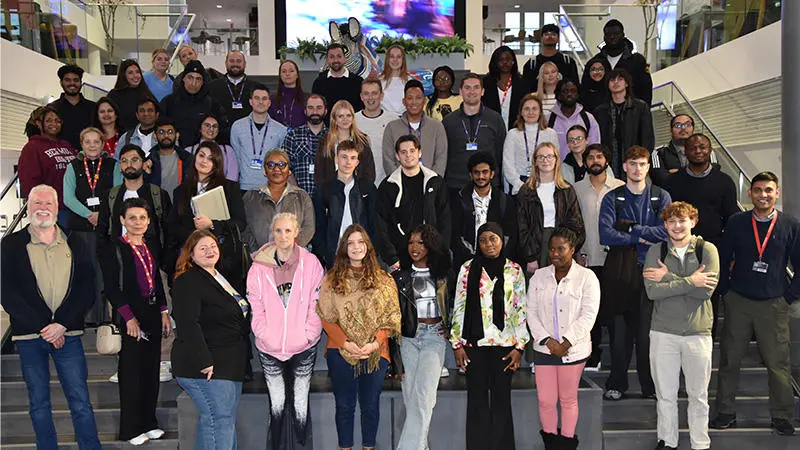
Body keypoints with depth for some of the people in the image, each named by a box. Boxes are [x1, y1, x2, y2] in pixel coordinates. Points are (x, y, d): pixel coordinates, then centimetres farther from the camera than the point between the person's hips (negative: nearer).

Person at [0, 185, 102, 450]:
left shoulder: (75, 244, 9)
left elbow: (87, 288, 3)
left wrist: (62, 324, -10)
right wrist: (41, 327, -10)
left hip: (68, 334, 0)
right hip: (28, 336, 0)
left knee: (80, 401, 0)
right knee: (38, 404, 8)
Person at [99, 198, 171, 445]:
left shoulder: (152, 246, 11)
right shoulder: (113, 249, -8)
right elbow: (112, 288, -12)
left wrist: (164, 312, 9)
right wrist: (129, 318, -17)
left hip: (153, 313, 6)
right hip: (129, 316, -6)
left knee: (151, 368, 11)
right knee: (131, 371, 0)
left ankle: (148, 422, 23)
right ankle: (131, 428, 12)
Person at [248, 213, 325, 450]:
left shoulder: (310, 263, -3)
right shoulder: (259, 266, -1)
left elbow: (317, 303, -3)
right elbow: (256, 306, 0)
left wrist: (308, 334, -9)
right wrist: (265, 334, -8)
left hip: (303, 347, -1)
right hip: (269, 348, 1)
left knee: (300, 403, 6)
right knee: (277, 403, 11)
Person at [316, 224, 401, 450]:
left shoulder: (383, 279, 3)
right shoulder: (332, 279, 2)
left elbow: (390, 317, 1)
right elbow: (326, 317, -1)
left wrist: (375, 343, -12)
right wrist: (345, 343, -13)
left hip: (375, 353, 0)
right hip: (341, 352, 0)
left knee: (371, 406, 10)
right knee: (344, 406, 9)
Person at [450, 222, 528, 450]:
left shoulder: (514, 270, 5)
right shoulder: (468, 269, 3)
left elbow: (520, 309, 5)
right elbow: (459, 307, 3)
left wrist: (519, 346, -1)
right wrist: (457, 344, -1)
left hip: (504, 343, 0)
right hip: (474, 343, 0)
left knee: (501, 398, 5)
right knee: (477, 399, 5)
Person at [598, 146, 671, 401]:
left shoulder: (661, 197, 10)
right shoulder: (612, 199, 8)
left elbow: (666, 231, -6)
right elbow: (605, 234, -5)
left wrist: (631, 228, -8)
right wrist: (641, 237, -7)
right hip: (621, 271, 0)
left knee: (649, 330, 0)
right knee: (619, 330, 3)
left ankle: (651, 385, 12)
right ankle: (617, 384, 15)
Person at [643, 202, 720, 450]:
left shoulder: (707, 250, -1)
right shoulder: (655, 252, 2)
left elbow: (706, 290, -14)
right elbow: (652, 291, -12)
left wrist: (668, 278, -13)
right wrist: (690, 281, -15)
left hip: (698, 332, -1)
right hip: (663, 332, 1)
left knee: (698, 395, 10)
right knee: (665, 395, 10)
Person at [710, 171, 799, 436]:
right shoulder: (736, 222, 1)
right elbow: (723, 260, 7)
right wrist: (725, 291, 2)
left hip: (774, 304, -1)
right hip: (737, 302, 1)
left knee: (778, 363, 3)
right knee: (729, 360, 6)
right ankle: (726, 413, 18)